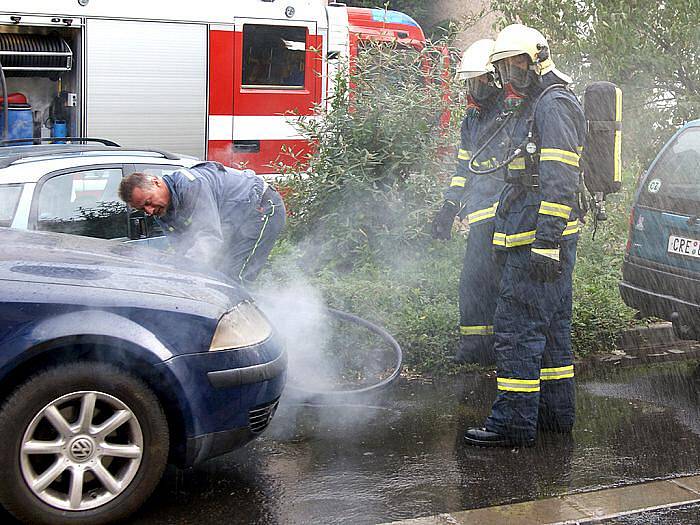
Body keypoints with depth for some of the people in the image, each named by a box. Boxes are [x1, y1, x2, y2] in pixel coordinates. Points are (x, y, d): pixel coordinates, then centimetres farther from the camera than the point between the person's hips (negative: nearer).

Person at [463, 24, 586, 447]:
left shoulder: (554, 105, -11)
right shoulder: (530, 109, 22)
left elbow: (560, 182, -20)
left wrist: (545, 242, -24)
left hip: (540, 239, -11)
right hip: (535, 241, 11)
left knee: (518, 328, -10)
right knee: (551, 325, 14)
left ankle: (513, 423, -6)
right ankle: (556, 412, 23)